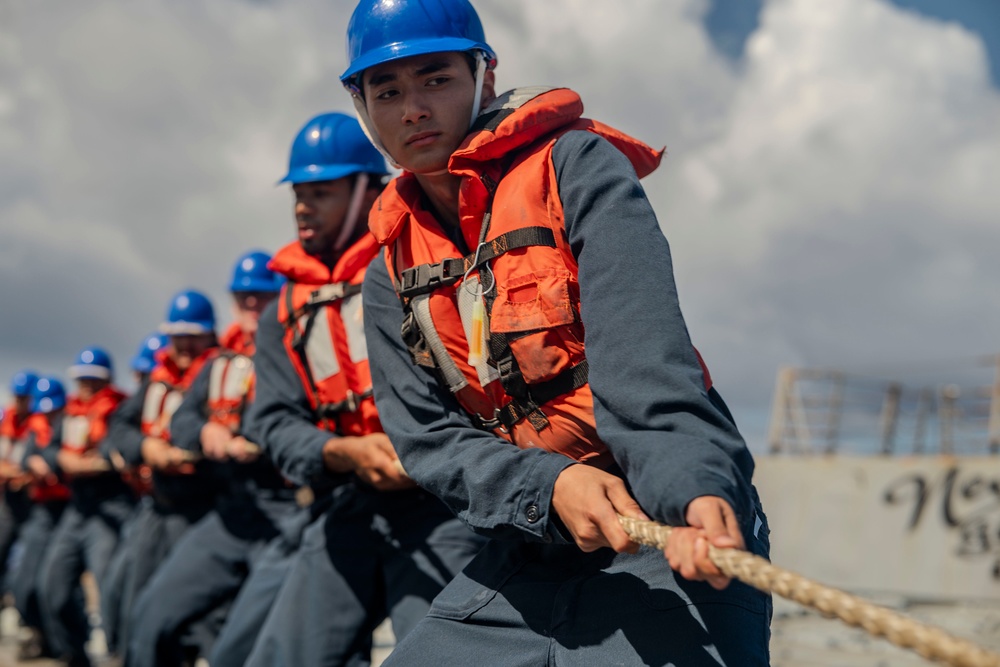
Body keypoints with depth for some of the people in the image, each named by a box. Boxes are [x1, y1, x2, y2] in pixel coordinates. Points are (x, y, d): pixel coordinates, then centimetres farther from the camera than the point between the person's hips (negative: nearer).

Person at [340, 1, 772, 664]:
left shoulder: (573, 165, -4)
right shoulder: (391, 278, 12)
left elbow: (642, 351, -19)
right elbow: (425, 436, 1)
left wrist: (694, 487, -35)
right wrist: (552, 485, -18)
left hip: (667, 539, -5)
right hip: (529, 551, 6)